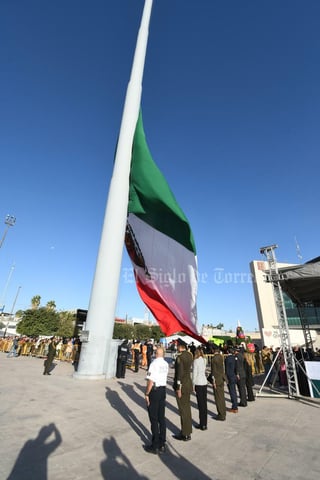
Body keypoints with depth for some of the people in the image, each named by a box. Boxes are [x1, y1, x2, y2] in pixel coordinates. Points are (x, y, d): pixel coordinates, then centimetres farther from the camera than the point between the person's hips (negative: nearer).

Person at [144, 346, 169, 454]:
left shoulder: (154, 363, -19)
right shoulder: (166, 364, 0)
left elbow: (150, 381, -20)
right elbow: (164, 377, 10)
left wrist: (146, 394, -11)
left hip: (154, 390, -6)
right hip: (163, 390, 7)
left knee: (154, 419, 7)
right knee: (161, 418, 17)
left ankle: (155, 446, 19)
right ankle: (162, 445, 29)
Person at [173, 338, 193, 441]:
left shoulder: (180, 357, -23)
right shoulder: (189, 355, 1)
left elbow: (180, 374, -23)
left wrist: (178, 388, -15)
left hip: (182, 385, -8)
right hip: (188, 383, 8)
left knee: (183, 410, 6)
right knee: (187, 408, 20)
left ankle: (185, 434, 20)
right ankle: (188, 431, 34)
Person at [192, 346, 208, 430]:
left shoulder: (196, 360, -13)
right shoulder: (204, 359, 3)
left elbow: (194, 373, -12)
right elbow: (203, 370, 7)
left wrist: (193, 384, -4)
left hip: (198, 383, -6)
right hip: (204, 382, 6)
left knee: (200, 404, 2)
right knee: (204, 403, 13)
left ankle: (202, 425, 9)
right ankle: (204, 424, 22)